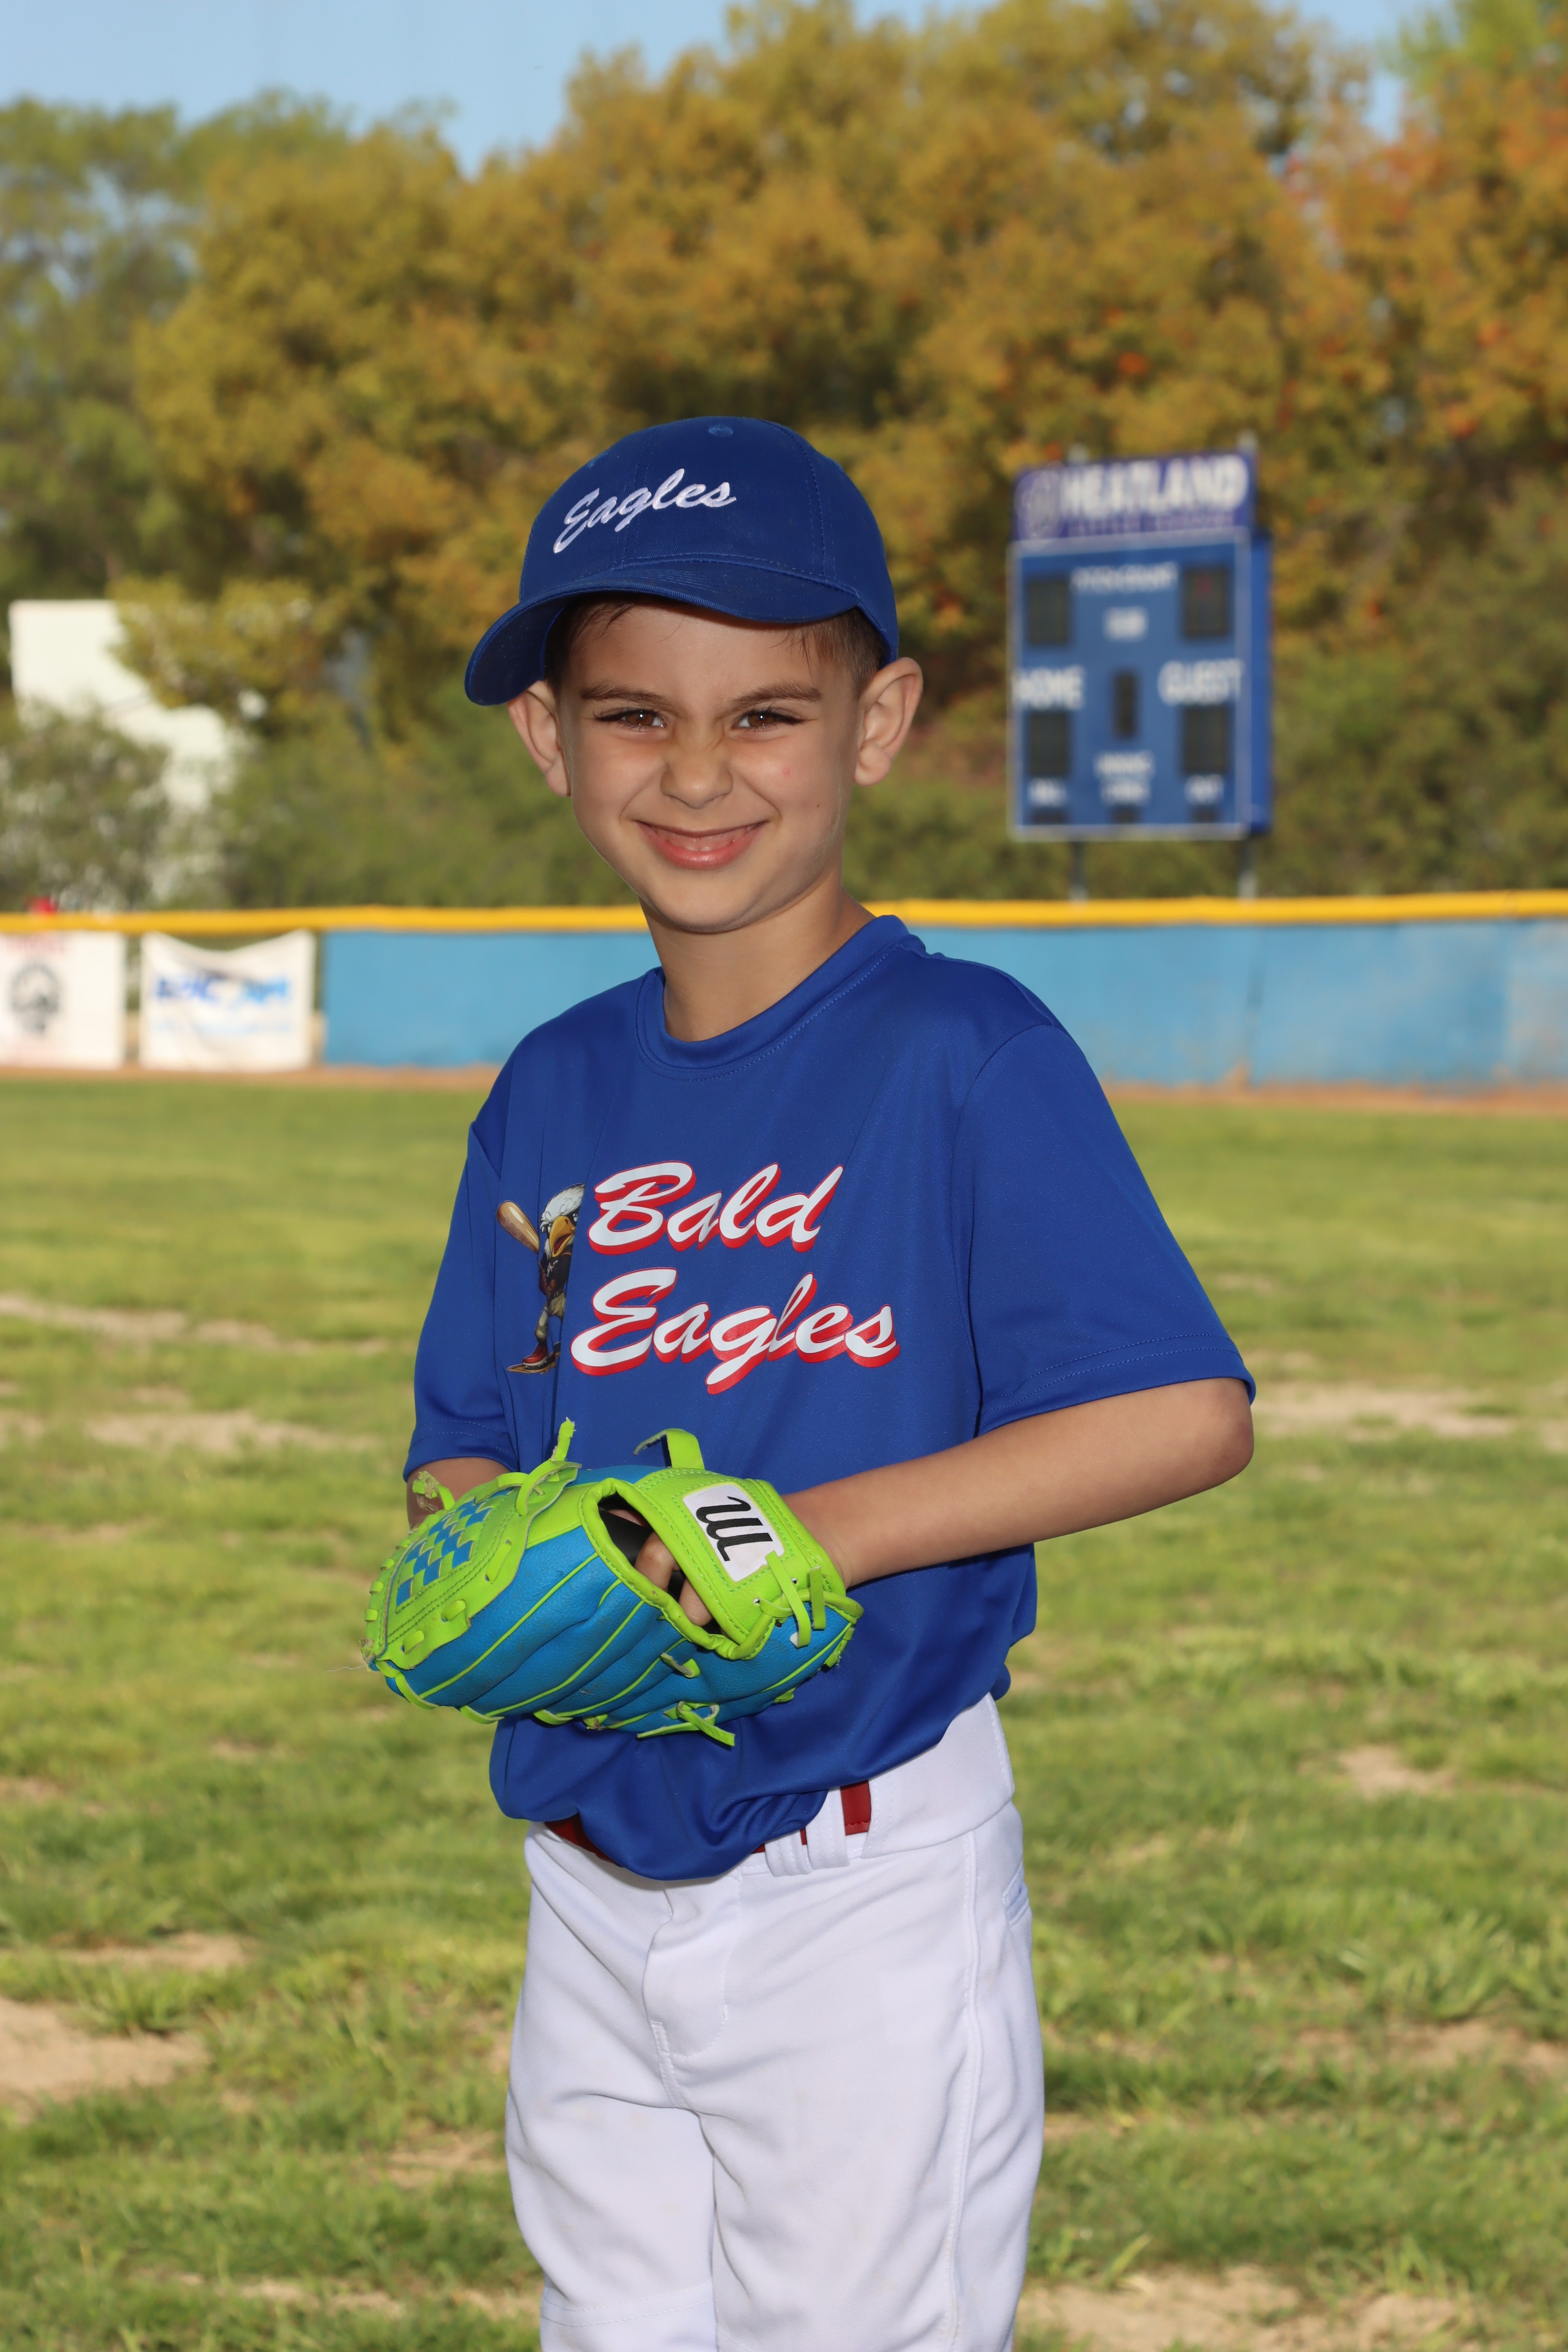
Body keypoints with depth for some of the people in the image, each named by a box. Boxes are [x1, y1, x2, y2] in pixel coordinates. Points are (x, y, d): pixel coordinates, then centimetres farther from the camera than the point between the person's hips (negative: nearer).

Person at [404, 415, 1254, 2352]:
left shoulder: (965, 1053, -11)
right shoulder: (554, 1097, 8)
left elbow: (1189, 1416, -17)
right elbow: (460, 1452, 13)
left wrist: (817, 1531, -22)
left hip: (868, 1882, -6)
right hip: (589, 1879, 6)